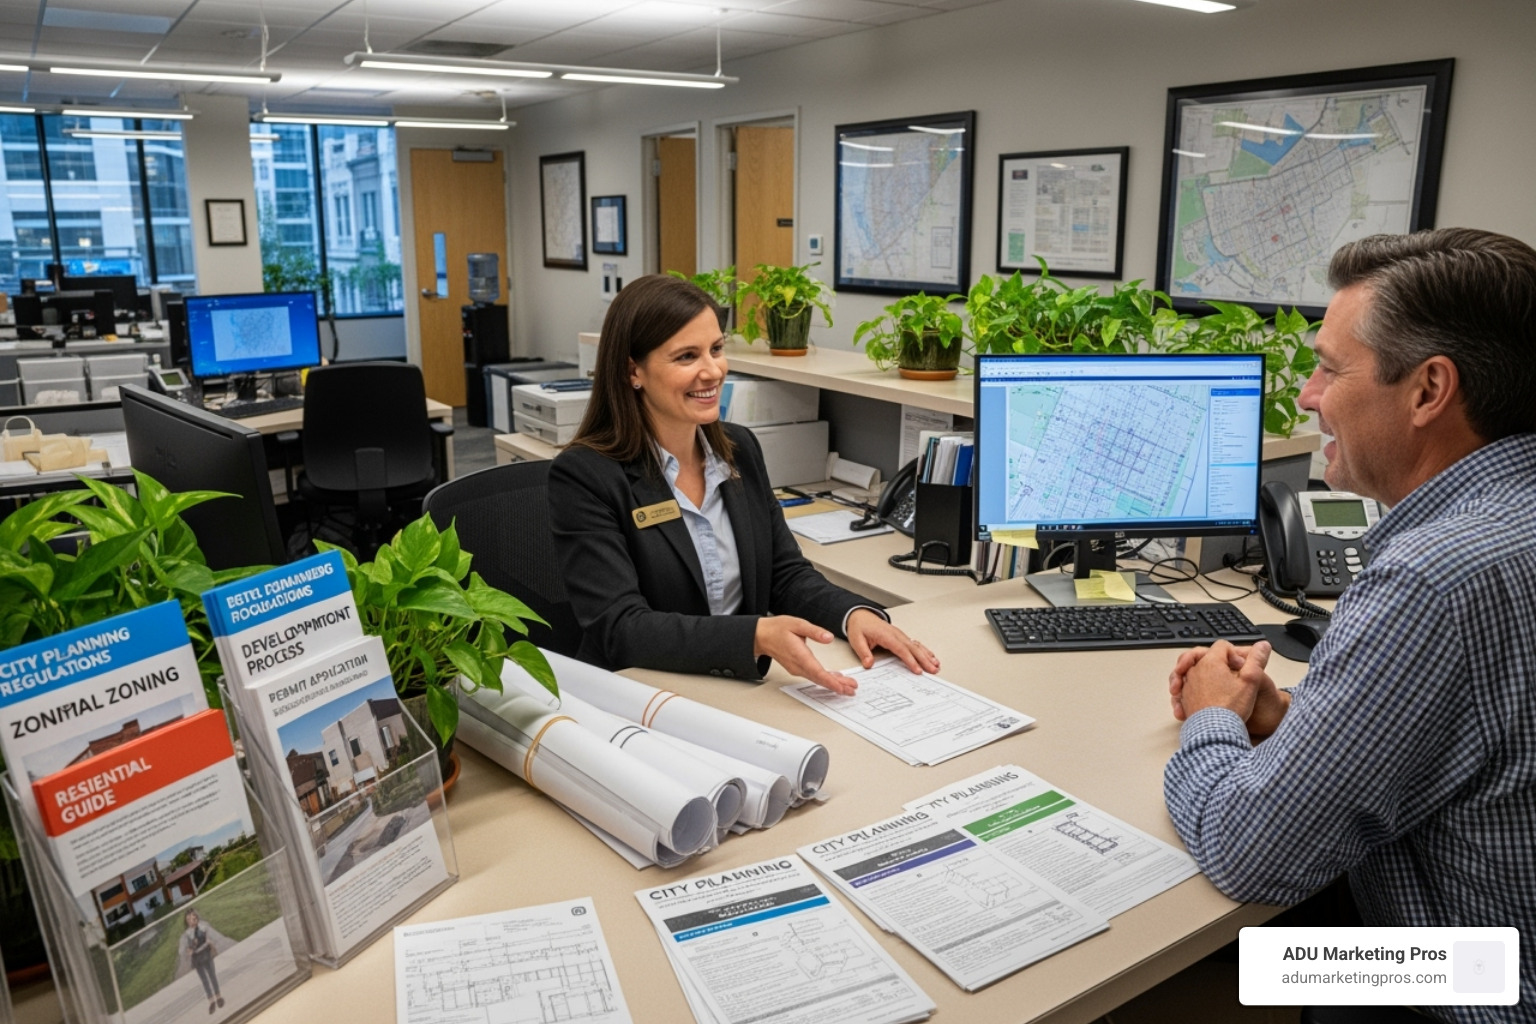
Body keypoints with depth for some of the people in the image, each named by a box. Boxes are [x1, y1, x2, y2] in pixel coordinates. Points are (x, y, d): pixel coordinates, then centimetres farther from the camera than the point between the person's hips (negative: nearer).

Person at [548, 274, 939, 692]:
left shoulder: (740, 448, 6)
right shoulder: (583, 477, -13)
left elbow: (786, 572, 7)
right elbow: (619, 629, -20)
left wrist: (855, 613, -14)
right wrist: (757, 636, -34)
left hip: (749, 686, 6)